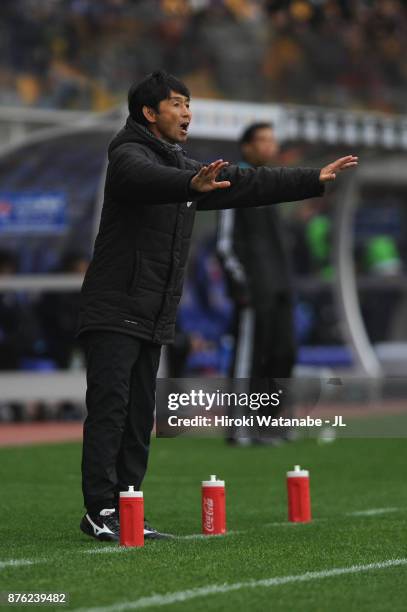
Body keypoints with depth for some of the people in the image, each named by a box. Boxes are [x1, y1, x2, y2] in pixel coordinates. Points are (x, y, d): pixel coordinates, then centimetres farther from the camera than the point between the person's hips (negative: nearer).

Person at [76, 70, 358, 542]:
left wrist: (315, 179, 20)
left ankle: (125, 513, 8)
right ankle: (100, 511, -14)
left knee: (139, 418, 6)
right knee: (109, 408, -12)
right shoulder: (129, 156, -8)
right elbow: (149, 180, -31)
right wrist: (193, 185, -52)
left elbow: (246, 185, 22)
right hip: (114, 312, -8)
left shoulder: (185, 168, 19)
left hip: (153, 320, 8)